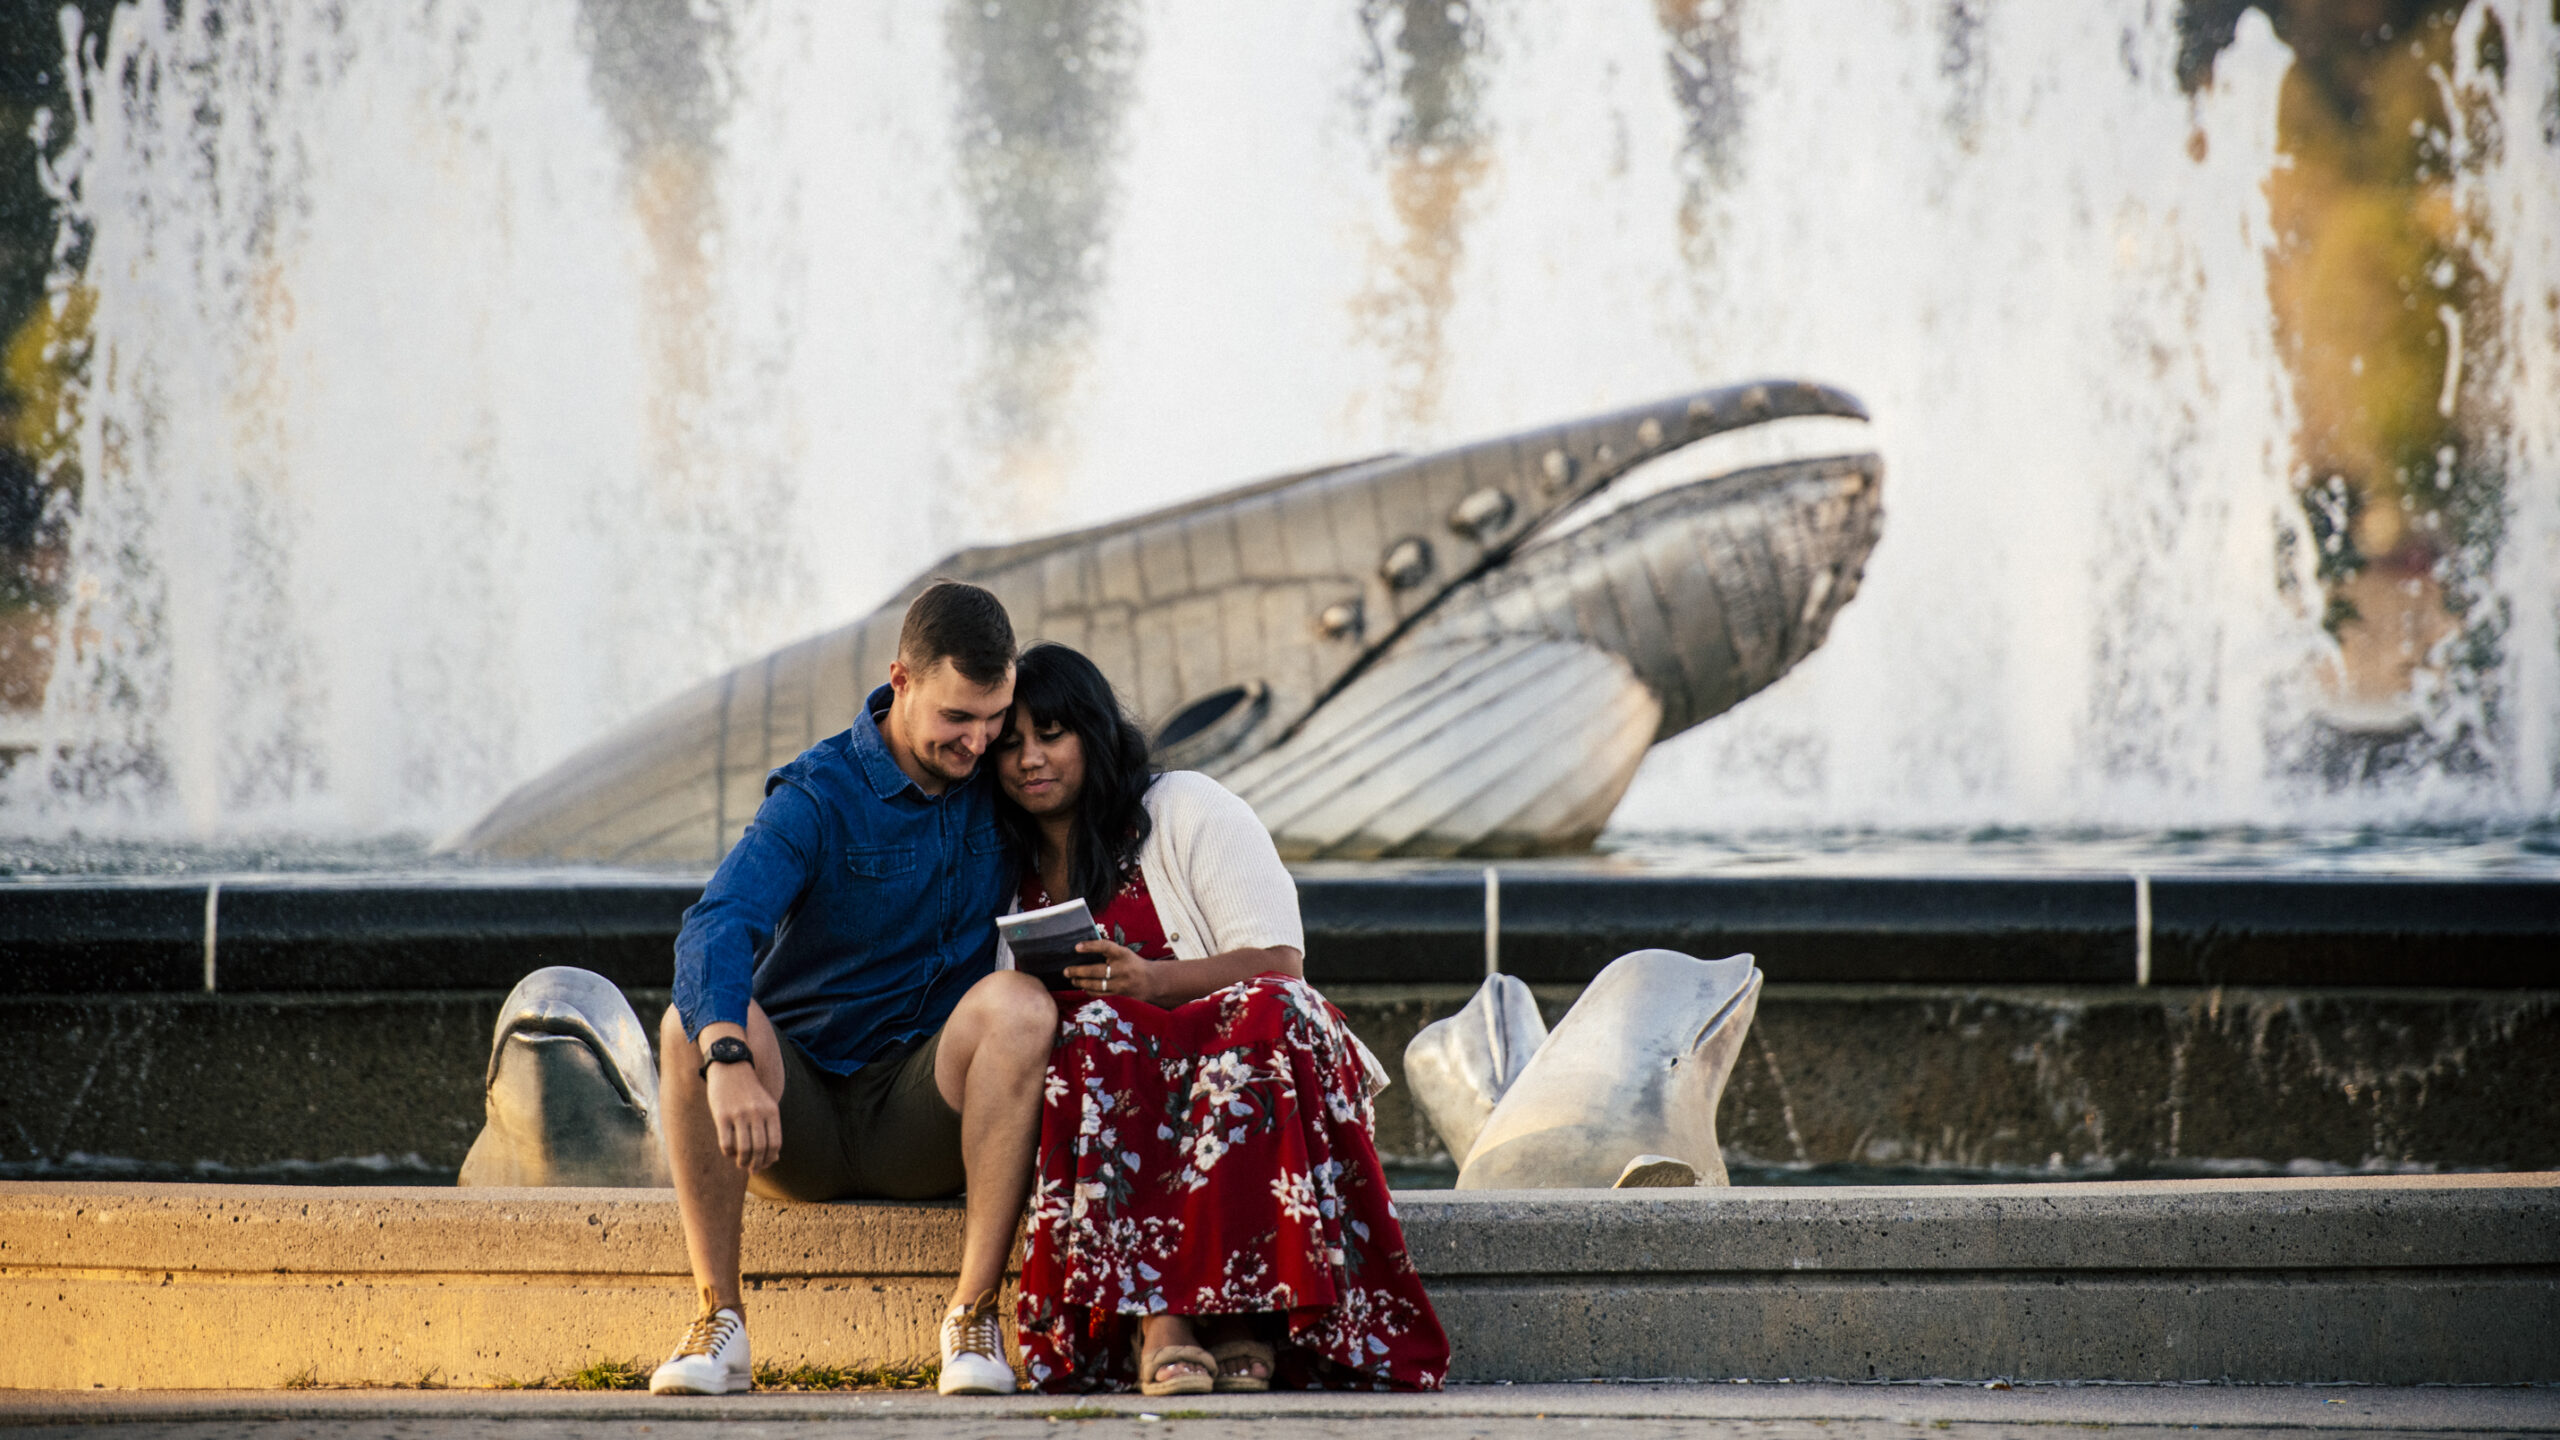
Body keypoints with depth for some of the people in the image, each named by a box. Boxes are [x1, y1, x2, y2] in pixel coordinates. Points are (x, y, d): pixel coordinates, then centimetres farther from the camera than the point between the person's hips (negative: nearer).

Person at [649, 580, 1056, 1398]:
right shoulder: (818, 798, -10)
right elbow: (715, 928, -26)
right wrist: (729, 1061, -47)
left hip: (923, 1122, 2)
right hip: (800, 1120, -2)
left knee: (1017, 1002, -28)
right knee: (695, 1020, -31)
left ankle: (974, 1312, -28)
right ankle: (719, 1322, -28)